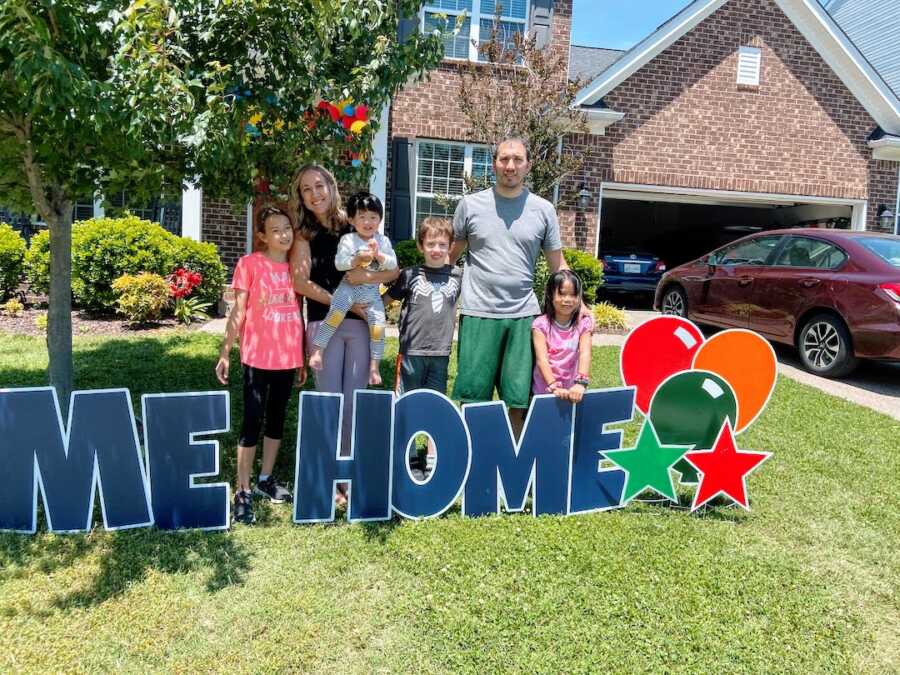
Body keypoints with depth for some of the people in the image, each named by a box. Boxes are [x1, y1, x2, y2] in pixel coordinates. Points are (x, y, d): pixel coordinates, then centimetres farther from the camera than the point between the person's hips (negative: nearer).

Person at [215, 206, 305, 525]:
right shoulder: (250, 264, -6)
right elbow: (238, 311, -5)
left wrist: (304, 356, 12)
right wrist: (224, 352, -9)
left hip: (288, 357, 5)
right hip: (258, 357, -5)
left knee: (277, 418, 14)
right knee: (252, 421, -2)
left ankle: (266, 479, 28)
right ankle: (242, 491, 6)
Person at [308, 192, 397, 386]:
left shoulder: (383, 241, 9)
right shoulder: (348, 239, -1)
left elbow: (393, 264, 2)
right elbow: (339, 263, -10)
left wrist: (378, 255, -14)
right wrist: (358, 259, -22)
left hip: (372, 292, 3)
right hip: (349, 287, -3)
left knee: (378, 325, -8)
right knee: (336, 312, -28)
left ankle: (374, 365, 6)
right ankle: (317, 349, -18)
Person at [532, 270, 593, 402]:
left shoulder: (584, 323, 0)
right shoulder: (541, 324, -4)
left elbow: (585, 354, -13)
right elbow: (541, 359, -14)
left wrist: (581, 383, -29)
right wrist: (554, 387, -28)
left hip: (572, 392, 1)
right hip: (544, 392, -1)